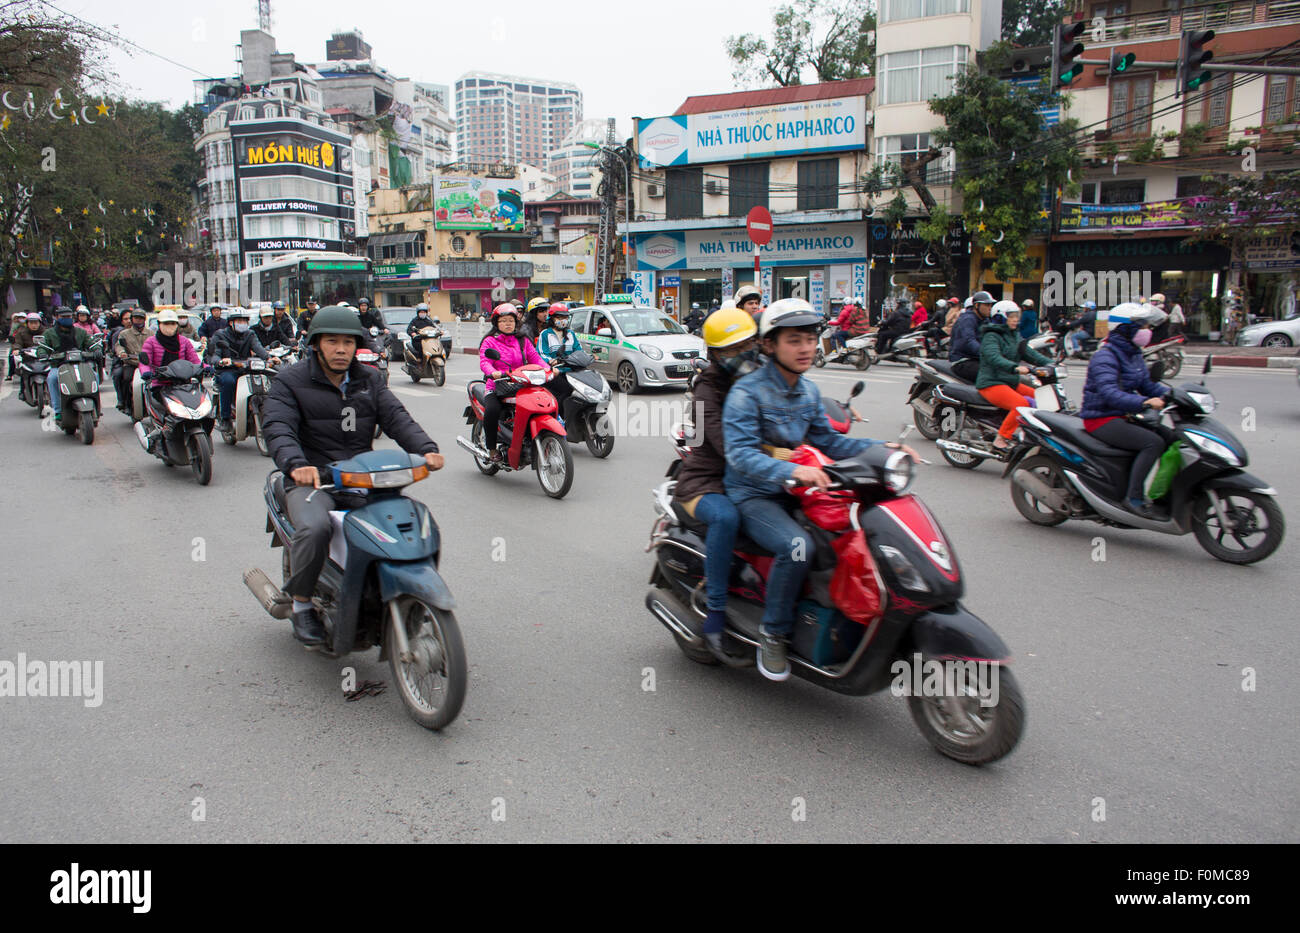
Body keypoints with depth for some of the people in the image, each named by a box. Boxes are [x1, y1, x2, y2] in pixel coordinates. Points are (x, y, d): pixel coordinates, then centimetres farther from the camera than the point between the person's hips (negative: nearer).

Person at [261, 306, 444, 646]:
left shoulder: (370, 380, 14)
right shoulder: (290, 382, 2)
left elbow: (396, 418, 2)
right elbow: (277, 429, -13)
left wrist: (425, 449, -19)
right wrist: (296, 464, -35)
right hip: (312, 481, -4)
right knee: (315, 528, -33)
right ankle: (302, 603, -8)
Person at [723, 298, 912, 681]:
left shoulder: (808, 390, 9)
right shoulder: (747, 392, -16)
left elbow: (826, 440, 14)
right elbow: (740, 452, -28)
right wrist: (791, 471, -43)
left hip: (794, 490, 8)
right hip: (753, 493, -7)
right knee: (797, 546, -33)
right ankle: (773, 632, -12)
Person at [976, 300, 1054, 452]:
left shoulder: (1014, 335, 18)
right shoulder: (991, 337, -10)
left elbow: (1028, 352, 13)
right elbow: (994, 358, -28)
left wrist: (1049, 363, -2)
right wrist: (1015, 367, -44)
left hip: (1013, 383, 9)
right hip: (992, 384, -9)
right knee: (1021, 404, -29)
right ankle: (1000, 440, -24)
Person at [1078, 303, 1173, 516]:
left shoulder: (1134, 355, 15)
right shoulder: (1104, 357, -16)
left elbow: (1146, 384, 19)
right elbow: (1109, 393, -29)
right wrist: (1145, 402, -41)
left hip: (1124, 416, 9)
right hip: (1101, 419, -9)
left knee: (1169, 436, -2)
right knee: (1153, 442, -24)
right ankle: (1134, 497, -21)